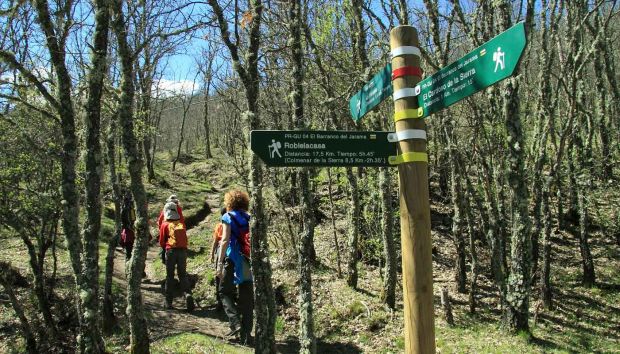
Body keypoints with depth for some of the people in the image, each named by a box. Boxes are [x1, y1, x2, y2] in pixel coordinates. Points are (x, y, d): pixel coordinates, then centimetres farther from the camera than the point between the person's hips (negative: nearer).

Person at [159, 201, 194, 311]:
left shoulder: (165, 224, 5)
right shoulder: (181, 223, 14)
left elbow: (161, 242, 9)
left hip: (171, 250, -2)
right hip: (183, 250, 2)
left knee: (170, 276, 7)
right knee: (182, 274, 10)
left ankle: (169, 301, 10)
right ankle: (187, 293, -14)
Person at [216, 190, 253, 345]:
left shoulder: (228, 217, 0)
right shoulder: (249, 219, 12)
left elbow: (225, 240, -10)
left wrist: (219, 263, -10)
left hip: (233, 260, -4)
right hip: (249, 262, 4)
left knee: (225, 292, 12)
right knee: (247, 298, 8)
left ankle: (235, 323, -6)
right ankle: (246, 334, 9)